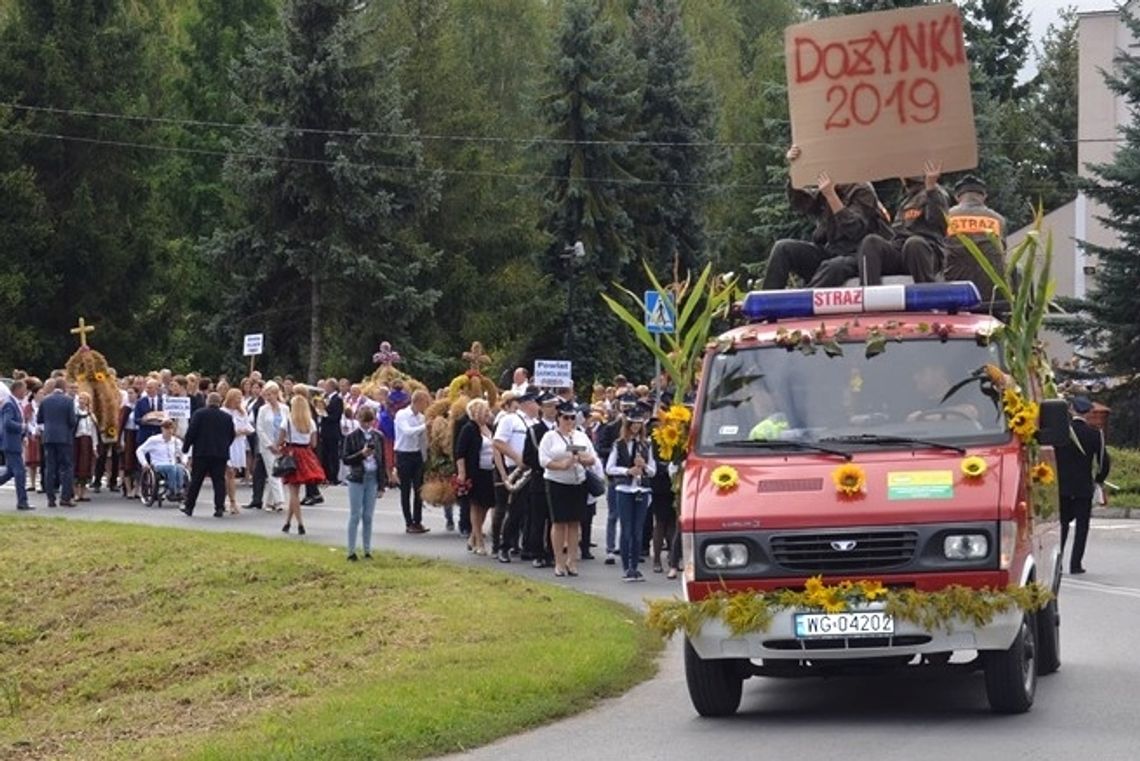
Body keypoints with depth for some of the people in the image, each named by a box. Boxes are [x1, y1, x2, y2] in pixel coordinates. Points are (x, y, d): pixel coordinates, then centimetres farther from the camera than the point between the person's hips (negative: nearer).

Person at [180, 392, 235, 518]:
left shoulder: (199, 414, -5)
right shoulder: (227, 417, 6)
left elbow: (191, 432, -8)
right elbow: (231, 436, 10)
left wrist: (185, 448, 1)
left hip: (201, 452, -2)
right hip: (220, 454, 2)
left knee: (195, 480, 6)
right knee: (219, 481, 2)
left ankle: (189, 506, 10)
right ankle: (220, 508, -6)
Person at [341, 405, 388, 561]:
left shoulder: (378, 436, 6)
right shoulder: (352, 437, -2)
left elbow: (382, 460, 9)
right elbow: (345, 459, -5)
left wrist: (382, 482, 5)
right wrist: (361, 454, -20)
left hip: (373, 478, 3)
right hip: (357, 479, -3)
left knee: (368, 516, 6)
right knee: (355, 516, -2)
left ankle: (367, 550, 12)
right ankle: (351, 551, 2)